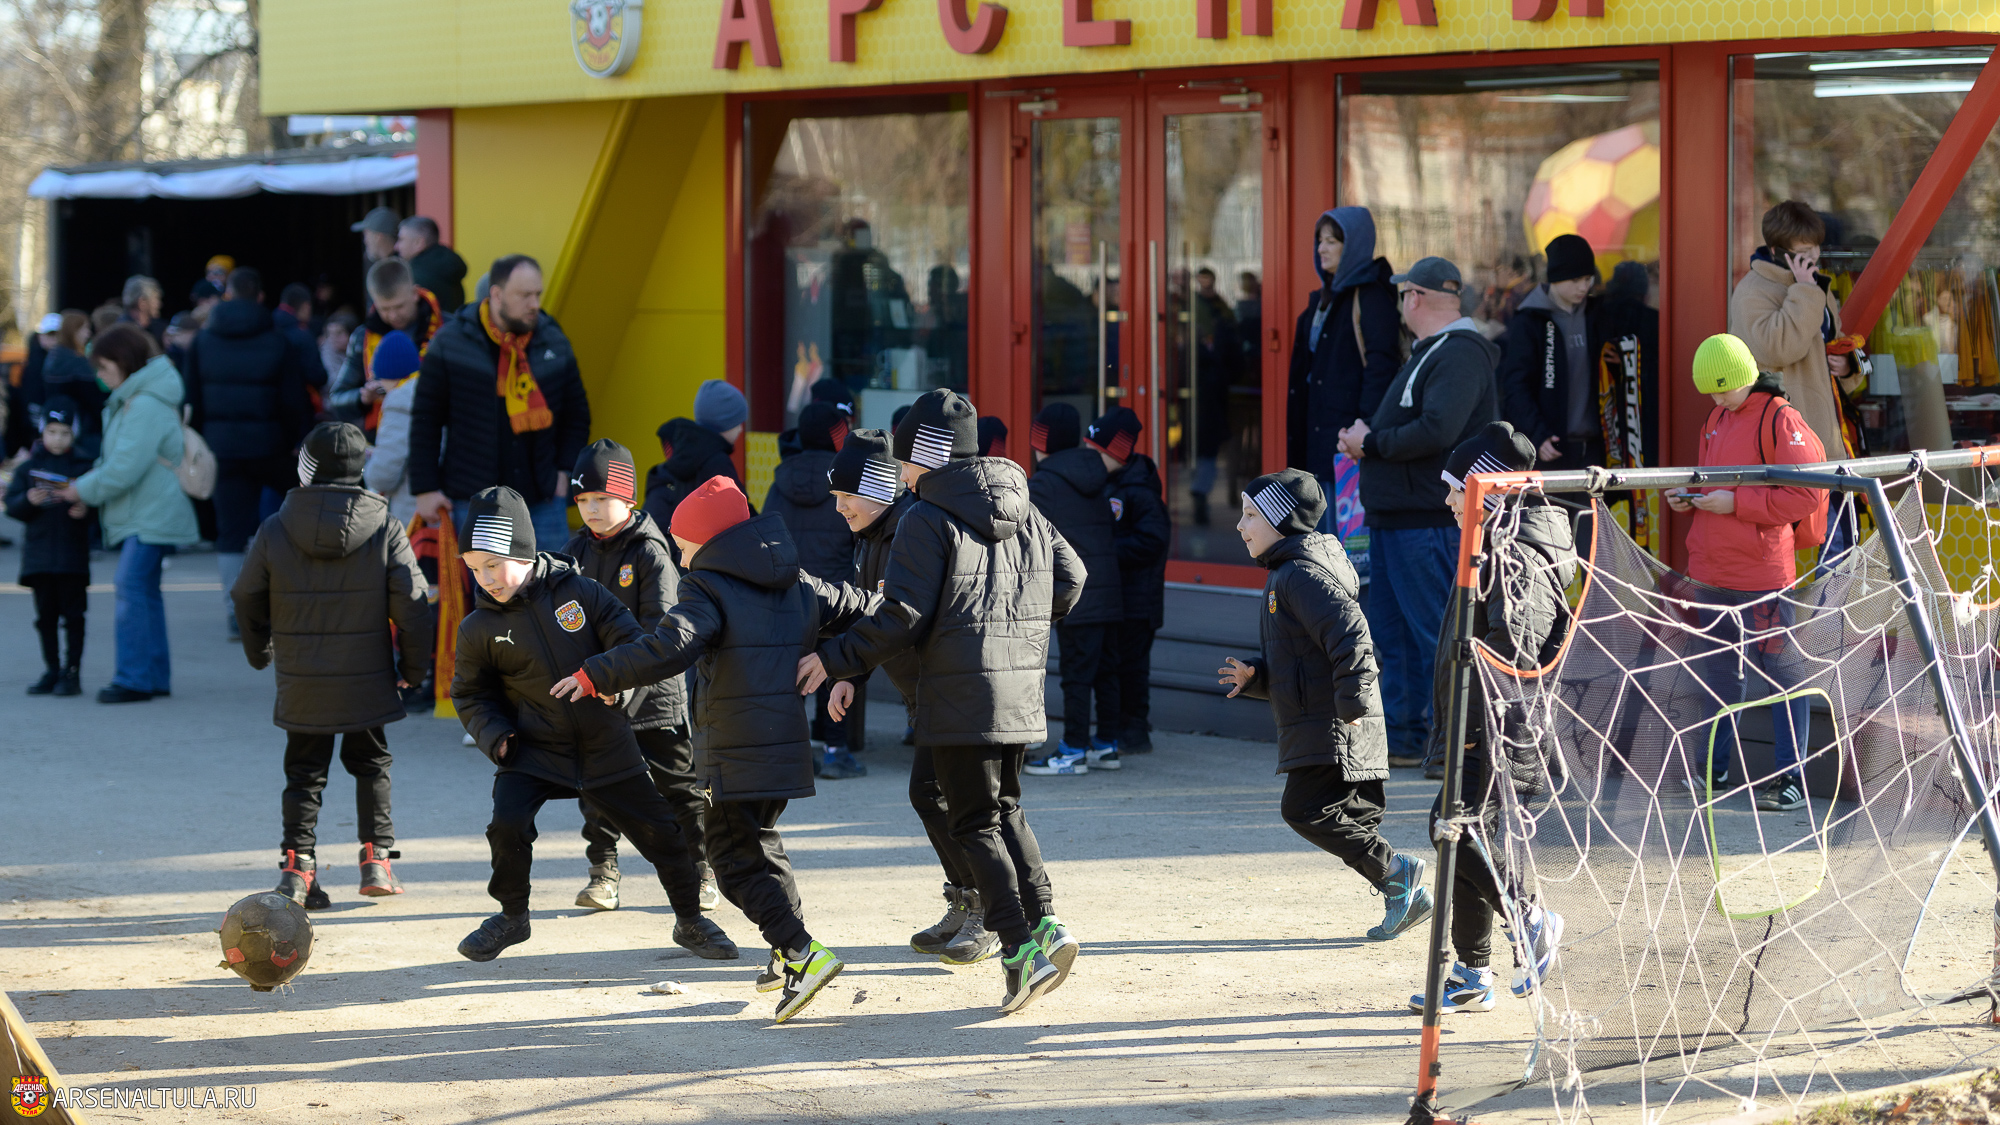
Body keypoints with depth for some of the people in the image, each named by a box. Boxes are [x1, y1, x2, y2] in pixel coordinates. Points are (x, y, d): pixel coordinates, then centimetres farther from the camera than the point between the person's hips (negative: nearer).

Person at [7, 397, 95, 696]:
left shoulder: (84, 467, 2)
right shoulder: (28, 467, 6)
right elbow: (12, 506, 3)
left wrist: (85, 511, -19)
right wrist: (28, 501, -17)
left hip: (73, 556, -2)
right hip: (39, 554, 2)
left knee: (72, 614, -3)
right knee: (46, 615, 7)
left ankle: (72, 672, 1)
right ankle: (51, 670, 15)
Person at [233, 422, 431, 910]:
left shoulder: (275, 532, -6)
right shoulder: (385, 530, -9)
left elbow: (248, 600, 6)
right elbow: (412, 605, -7)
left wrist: (261, 652, 25)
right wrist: (413, 668, 7)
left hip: (301, 683, 0)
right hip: (367, 683, 0)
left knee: (305, 773, 12)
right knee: (371, 763, 18)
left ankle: (297, 866, 3)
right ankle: (377, 859, 13)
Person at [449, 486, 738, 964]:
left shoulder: (578, 591, -9)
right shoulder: (479, 628, -6)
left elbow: (632, 645, -7)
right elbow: (470, 694, 7)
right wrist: (493, 734, -12)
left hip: (607, 747, 0)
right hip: (533, 750, 0)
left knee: (662, 830, 1)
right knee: (507, 825, -22)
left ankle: (690, 921, 24)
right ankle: (512, 918, 4)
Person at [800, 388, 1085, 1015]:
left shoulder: (928, 521, -11)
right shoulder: (1023, 511, 11)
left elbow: (902, 617, -16)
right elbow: (1069, 581, 15)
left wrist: (833, 660, -7)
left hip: (960, 696, -7)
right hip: (1020, 694, 7)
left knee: (975, 823, -1)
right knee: (1006, 810, 20)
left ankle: (1020, 945, -12)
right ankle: (1043, 921, 3)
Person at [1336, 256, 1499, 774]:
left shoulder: (1459, 353, -15)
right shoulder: (1428, 352, 19)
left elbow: (1436, 431, -27)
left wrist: (1371, 443, -15)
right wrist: (1365, 436, 5)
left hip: (1428, 520, -11)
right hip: (1395, 514, 11)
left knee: (1435, 634, -8)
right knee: (1392, 633, 13)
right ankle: (1398, 737, 18)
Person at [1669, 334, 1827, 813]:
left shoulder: (1781, 422, -13)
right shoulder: (1718, 419, 13)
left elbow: (1804, 499, -17)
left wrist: (1736, 503, -20)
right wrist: (1689, 497, 5)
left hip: (1763, 574, -8)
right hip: (1717, 574, 8)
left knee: (1781, 673, -1)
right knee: (1723, 671, 16)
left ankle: (1791, 779, 3)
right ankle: (1716, 769, 26)